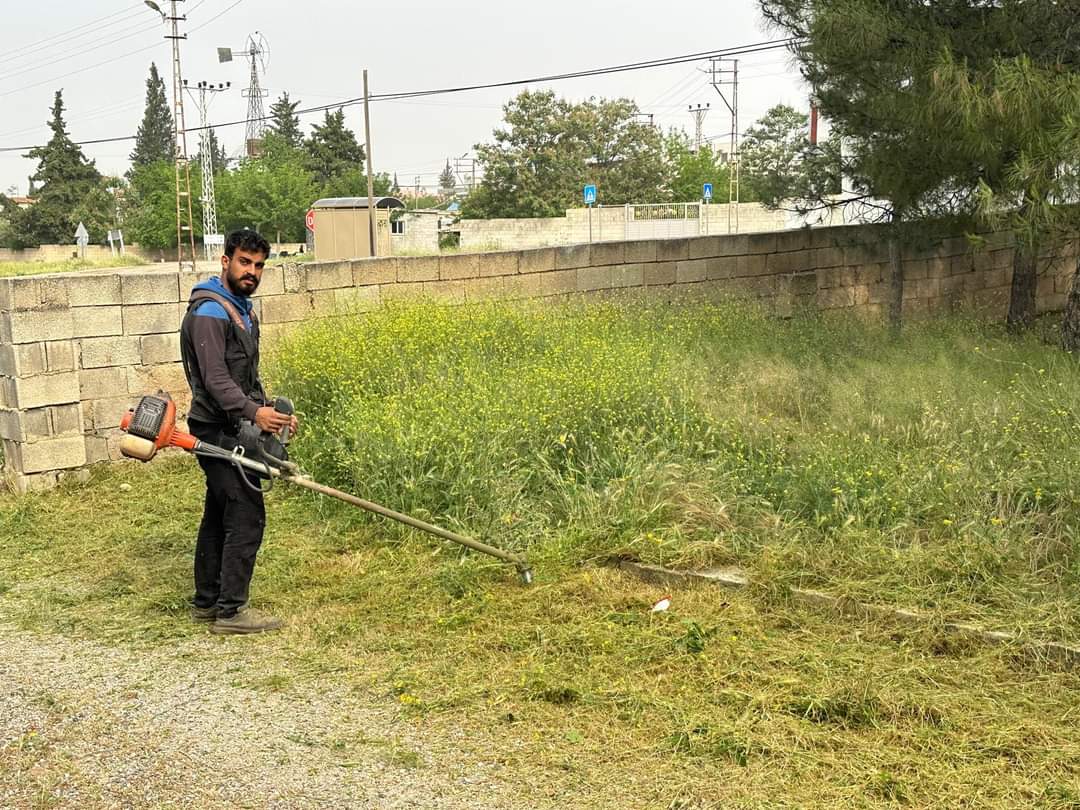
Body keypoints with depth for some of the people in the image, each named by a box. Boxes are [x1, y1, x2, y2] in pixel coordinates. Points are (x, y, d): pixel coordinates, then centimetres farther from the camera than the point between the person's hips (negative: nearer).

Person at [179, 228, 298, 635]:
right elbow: (215, 378, -24)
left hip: (232, 431, 10)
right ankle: (230, 611, -4)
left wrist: (270, 412, 11)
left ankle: (206, 602, 23)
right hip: (220, 431, -10)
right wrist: (253, 413, -33)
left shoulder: (242, 310, 18)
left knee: (219, 516, 14)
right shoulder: (210, 312, -15)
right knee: (246, 517, -10)